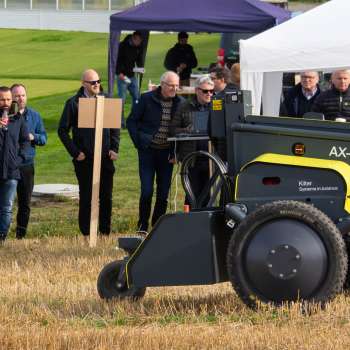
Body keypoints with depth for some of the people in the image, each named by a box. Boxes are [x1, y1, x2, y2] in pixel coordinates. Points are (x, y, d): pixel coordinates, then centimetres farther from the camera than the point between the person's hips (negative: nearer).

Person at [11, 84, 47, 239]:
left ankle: (21, 235, 15)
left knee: (25, 203, 6)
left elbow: (43, 138, 11)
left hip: (26, 164, 3)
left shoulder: (34, 115, 9)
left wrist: (33, 137, -10)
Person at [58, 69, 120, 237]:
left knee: (106, 197, 5)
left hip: (105, 157, 3)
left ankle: (105, 232, 15)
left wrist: (114, 149, 3)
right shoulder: (74, 103, -2)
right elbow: (63, 130, 0)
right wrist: (75, 152, -5)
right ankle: (86, 234, 9)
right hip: (84, 159, -3)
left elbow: (116, 127, 14)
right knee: (86, 197, 3)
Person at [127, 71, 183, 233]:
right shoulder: (147, 99, -4)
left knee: (164, 192, 4)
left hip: (166, 153, 2)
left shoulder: (179, 103, 2)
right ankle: (142, 226, 7)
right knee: (147, 190, -6)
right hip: (148, 151, -2)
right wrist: (139, 143, -6)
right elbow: (131, 121, 1)